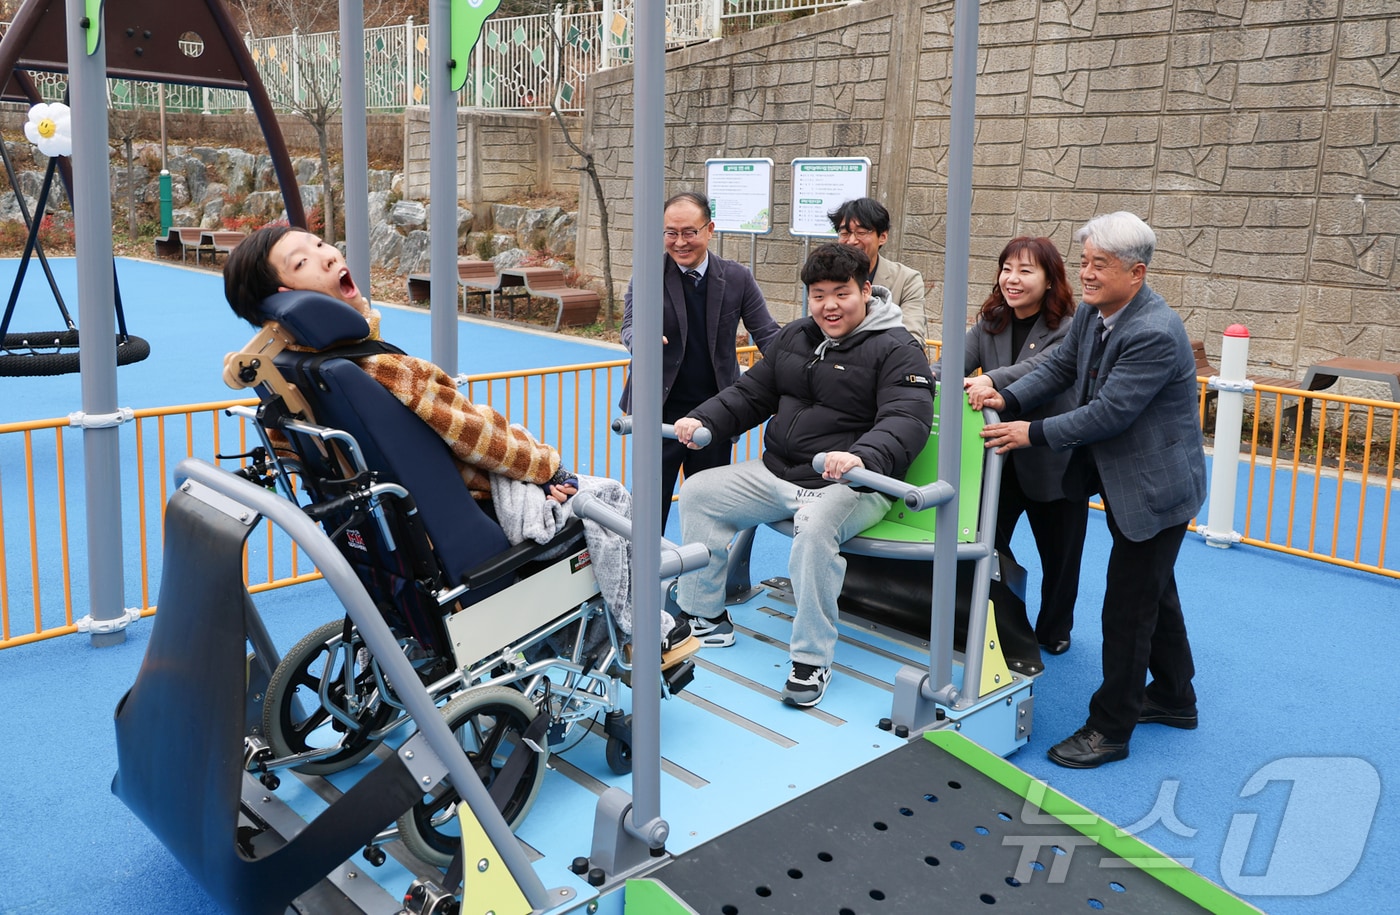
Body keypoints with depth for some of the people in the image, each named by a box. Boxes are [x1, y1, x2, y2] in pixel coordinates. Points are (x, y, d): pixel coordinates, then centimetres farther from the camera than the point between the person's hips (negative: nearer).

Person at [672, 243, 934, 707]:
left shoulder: (896, 350, -9)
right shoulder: (794, 337, 13)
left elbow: (906, 421, -23)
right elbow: (751, 393, 18)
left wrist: (862, 457, -43)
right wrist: (702, 420, 0)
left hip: (851, 485, -7)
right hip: (777, 473, 7)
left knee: (816, 527, -38)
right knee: (697, 492, -1)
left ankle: (812, 658, -21)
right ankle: (705, 617, 10)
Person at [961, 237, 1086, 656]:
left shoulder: (1068, 330, -14)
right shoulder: (990, 323, 2)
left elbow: (1042, 368, -34)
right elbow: (955, 363, -13)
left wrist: (991, 380, -51)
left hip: (1052, 463, -3)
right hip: (1000, 459, 4)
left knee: (1058, 554, 15)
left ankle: (1054, 629, 40)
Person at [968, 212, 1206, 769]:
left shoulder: (1155, 334, -28)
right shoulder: (1094, 312, 0)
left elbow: (1109, 412, -29)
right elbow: (1059, 367, 3)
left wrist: (1033, 433, -24)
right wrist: (1008, 398, -14)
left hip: (1155, 487, -10)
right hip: (1121, 480, 10)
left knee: (1127, 607, -1)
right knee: (1155, 591, 23)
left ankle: (1110, 728, 13)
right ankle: (1173, 697, 42)